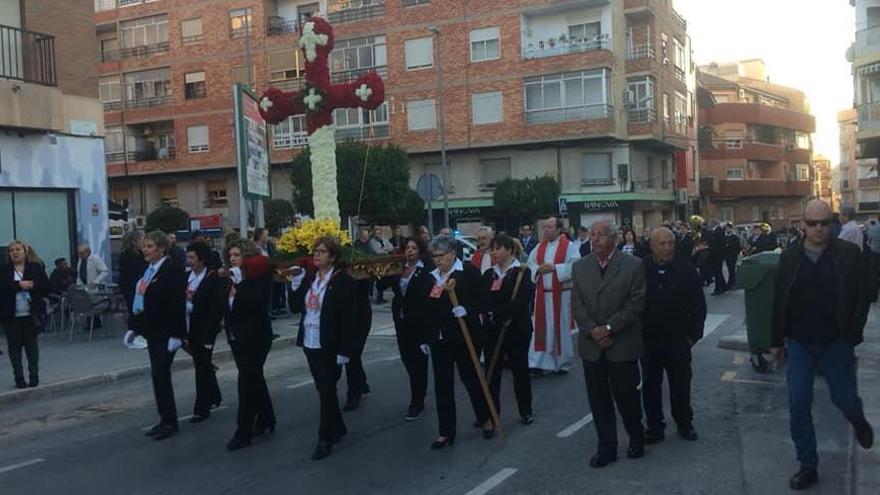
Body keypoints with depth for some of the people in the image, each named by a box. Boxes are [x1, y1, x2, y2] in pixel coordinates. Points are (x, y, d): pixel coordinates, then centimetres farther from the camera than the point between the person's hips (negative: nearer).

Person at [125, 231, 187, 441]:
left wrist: (176, 335, -21)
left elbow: (178, 304, -18)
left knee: (161, 374, -7)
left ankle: (169, 421, 3)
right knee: (158, 375, 10)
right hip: (152, 331, 8)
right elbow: (141, 302, 18)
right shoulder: (148, 270, 13)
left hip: (166, 333, -8)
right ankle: (166, 419, 18)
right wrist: (134, 328, 15)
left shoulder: (173, 270, -13)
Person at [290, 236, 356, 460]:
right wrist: (296, 285, -1)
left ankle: (326, 437, 7)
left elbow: (347, 318, -13)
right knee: (322, 389, 15)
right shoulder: (309, 277, 8)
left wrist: (343, 351, -16)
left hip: (329, 345, -7)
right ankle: (338, 428, 30)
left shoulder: (343, 281, -11)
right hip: (310, 342, 7)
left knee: (327, 391, -2)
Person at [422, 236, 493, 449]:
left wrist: (466, 310, -27)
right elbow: (427, 309, 13)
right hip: (439, 339, 5)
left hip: (464, 337, -5)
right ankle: (446, 432, 14)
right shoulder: (430, 277, 10)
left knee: (471, 378, 5)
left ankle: (486, 419, 28)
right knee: (442, 385, 6)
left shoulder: (469, 272, -5)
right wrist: (425, 339, 12)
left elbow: (480, 300, -8)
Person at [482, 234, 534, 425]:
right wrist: (490, 315, -17)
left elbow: (520, 301, -17)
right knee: (492, 371, 5)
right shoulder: (488, 275, 9)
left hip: (517, 329, -4)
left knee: (520, 370, 7)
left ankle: (526, 412, 20)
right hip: (493, 330, 4)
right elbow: (483, 301, 2)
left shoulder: (522, 273, -6)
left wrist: (498, 315, -20)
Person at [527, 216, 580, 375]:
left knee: (561, 327, 5)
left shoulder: (568, 246, -5)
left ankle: (563, 362, 18)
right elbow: (530, 264, 11)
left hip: (561, 294, -4)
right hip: (542, 293, 4)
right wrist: (538, 269, -10)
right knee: (542, 327, 3)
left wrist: (554, 268, -19)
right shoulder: (540, 247, 10)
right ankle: (539, 362, 5)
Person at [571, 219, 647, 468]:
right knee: (598, 399, 8)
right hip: (591, 345, 3)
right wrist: (592, 330, -11)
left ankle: (636, 439, 28)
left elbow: (636, 303, -9)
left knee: (626, 396, 4)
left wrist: (609, 328, -14)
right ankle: (606, 448, 19)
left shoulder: (633, 266, -4)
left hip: (622, 344, -3)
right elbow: (577, 304, 3)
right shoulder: (580, 267, 6)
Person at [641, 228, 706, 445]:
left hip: (678, 340, 0)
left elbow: (698, 305, 2)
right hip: (648, 340, 0)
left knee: (681, 385, 11)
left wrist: (693, 335, -2)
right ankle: (654, 427, 19)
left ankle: (685, 424, 28)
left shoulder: (686, 270, -4)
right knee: (650, 386, 7)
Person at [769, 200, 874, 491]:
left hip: (836, 344, -2)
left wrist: (852, 338, -10)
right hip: (799, 344, 2)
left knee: (845, 399, 7)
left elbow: (861, 299, -5)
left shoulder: (849, 255, -6)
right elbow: (779, 302, 6)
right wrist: (777, 341, 6)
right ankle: (808, 467, 15)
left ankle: (858, 421, 45)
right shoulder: (790, 258, 0)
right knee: (798, 406, 2)